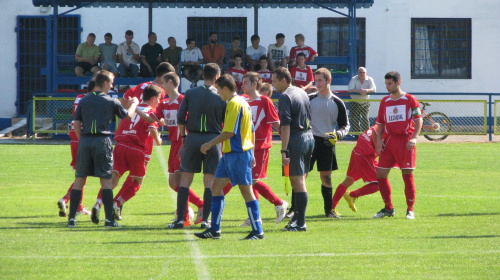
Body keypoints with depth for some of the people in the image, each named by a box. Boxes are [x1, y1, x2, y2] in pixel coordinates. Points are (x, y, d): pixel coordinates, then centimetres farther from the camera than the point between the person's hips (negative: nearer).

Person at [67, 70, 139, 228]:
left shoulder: (83, 101, 7)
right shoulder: (111, 102, 1)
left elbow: (76, 123, 6)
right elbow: (128, 115, 16)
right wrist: (134, 104, 36)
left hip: (85, 140, 3)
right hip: (102, 141, -3)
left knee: (79, 179, 6)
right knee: (106, 180, 2)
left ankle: (72, 218, 1)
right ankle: (109, 219, -2)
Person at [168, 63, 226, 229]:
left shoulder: (190, 94, 2)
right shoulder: (221, 97, -1)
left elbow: (180, 119, 1)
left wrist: (184, 138, 12)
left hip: (192, 138, 1)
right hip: (213, 139, -1)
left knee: (185, 179, 6)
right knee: (210, 181, 4)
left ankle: (179, 219, 2)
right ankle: (205, 219, 0)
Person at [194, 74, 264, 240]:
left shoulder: (234, 104, -14)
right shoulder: (242, 102, 16)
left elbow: (230, 132, -20)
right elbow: (251, 131, 20)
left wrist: (210, 144, -11)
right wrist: (252, 154, 25)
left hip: (237, 153, -10)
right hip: (230, 153, 10)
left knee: (246, 191, -5)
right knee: (216, 187, 10)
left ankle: (257, 231, -1)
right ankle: (215, 230, 11)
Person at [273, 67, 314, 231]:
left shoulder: (285, 96, -12)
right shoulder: (302, 93, 15)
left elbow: (285, 125, -19)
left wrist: (284, 150, -21)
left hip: (296, 139, -9)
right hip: (309, 136, 9)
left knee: (298, 182, -7)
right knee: (299, 182, 14)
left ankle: (300, 223, -7)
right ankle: (297, 218, 18)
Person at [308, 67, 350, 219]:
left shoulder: (337, 103, 4)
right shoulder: (309, 99, 3)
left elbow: (345, 125, 9)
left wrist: (338, 134, -11)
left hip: (327, 143, 1)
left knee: (326, 177, 5)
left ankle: (328, 210, 14)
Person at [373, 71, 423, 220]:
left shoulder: (410, 100, 0)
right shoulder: (385, 101, 13)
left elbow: (418, 120, -3)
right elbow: (381, 123, 16)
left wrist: (414, 138, -16)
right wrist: (379, 139, 0)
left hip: (405, 141, -5)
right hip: (389, 141, 5)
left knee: (407, 175, -4)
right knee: (380, 174, 0)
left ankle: (410, 210, 5)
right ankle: (388, 208, 12)